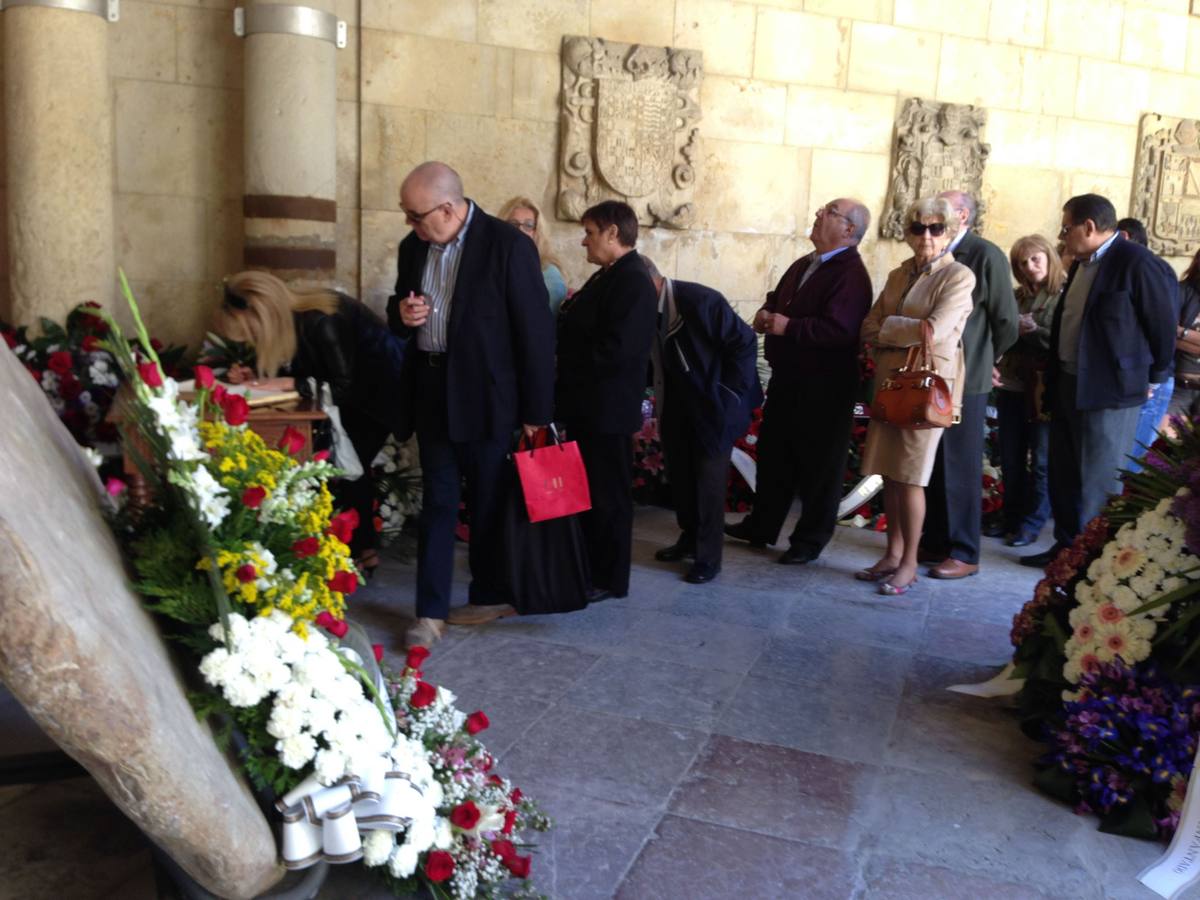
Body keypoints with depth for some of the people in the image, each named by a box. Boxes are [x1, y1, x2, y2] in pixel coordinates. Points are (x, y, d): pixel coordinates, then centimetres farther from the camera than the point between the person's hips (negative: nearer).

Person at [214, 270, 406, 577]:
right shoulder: (290, 320, -8)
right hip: (356, 388, 8)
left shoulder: (322, 322, -33)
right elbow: (303, 371, 2)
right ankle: (361, 546, 14)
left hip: (382, 384, -8)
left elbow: (344, 387, -27)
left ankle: (363, 552, 6)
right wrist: (254, 377, -12)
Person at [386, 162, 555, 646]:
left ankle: (491, 595, 28)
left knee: (490, 502, 10)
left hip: (486, 397, -5)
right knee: (437, 502, 8)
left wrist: (535, 410, -11)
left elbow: (536, 330, -12)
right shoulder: (413, 247, 6)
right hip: (431, 393, 5)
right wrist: (402, 313, -8)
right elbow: (399, 310, 19)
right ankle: (430, 611, 14)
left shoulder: (508, 245, -13)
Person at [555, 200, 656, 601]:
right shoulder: (607, 276, 13)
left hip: (607, 410, -9)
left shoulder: (633, 282, -18)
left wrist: (567, 370, -14)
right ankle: (590, 566, 31)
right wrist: (570, 309, -3)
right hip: (587, 407, 10)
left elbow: (617, 350, -25)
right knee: (588, 491, 18)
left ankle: (609, 579, 17)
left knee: (608, 495, 3)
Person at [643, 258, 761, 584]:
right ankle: (689, 538, 32)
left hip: (713, 406, -6)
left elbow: (745, 342, -18)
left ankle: (708, 557, 10)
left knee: (709, 479, -1)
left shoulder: (700, 301, -24)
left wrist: (727, 394, -16)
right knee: (679, 474, 13)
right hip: (677, 407, 6)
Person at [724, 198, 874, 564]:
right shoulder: (804, 264, 13)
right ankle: (761, 525, 32)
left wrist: (788, 326, -26)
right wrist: (767, 314, 1)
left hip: (824, 387, -9)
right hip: (787, 379, 9)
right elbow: (778, 298, 23)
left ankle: (810, 540, 17)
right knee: (773, 453, 17)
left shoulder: (851, 275, -17)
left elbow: (839, 330, -28)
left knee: (818, 463, 4)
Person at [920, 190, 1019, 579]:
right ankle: (936, 541, 24)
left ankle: (964, 553, 10)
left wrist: (985, 359, 4)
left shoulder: (986, 255, -9)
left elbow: (1006, 320, -7)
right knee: (932, 465, 12)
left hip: (965, 379, -6)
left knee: (961, 468, 0)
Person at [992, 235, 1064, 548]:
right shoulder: (1018, 297, 12)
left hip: (1044, 390, -5)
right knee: (1011, 460, 11)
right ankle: (1012, 518, 23)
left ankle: (1032, 523, 13)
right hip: (1011, 387, 6)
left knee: (1041, 461, 4)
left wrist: (1029, 331, -15)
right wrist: (992, 366, -4)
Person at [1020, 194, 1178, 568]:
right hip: (1069, 384, 9)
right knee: (1064, 475, 15)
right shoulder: (1082, 264, 12)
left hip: (1109, 390, -9)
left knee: (1098, 481, -1)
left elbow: (1164, 326, -10)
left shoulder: (1139, 264, -15)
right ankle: (1068, 547, 28)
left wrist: (1152, 378, 0)